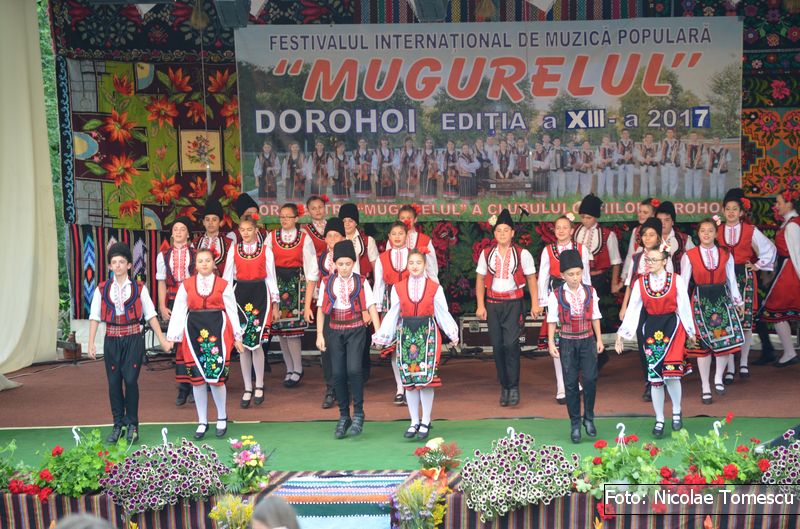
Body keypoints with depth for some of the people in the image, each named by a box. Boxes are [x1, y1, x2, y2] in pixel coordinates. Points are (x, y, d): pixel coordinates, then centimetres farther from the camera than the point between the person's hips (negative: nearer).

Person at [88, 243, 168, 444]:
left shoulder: (139, 289, 2)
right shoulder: (102, 290, 5)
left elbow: (151, 315, 4)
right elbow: (95, 317, 4)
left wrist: (162, 339, 0)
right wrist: (91, 343, -3)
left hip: (133, 338, -2)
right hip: (112, 339, 2)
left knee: (131, 380, -8)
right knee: (114, 382, 5)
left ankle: (132, 425, 6)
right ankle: (118, 425, 16)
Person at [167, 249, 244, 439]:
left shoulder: (223, 285, 4)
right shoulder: (186, 285, 7)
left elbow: (232, 311, 5)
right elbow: (178, 312, 5)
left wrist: (237, 337, 4)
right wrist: (172, 337, 1)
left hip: (217, 331, -2)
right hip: (194, 331, 2)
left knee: (216, 377, -4)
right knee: (197, 378, 4)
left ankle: (222, 417, 18)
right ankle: (202, 421, 16)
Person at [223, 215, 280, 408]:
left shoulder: (265, 250, 3)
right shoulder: (234, 250, 7)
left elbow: (271, 277, 5)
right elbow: (227, 276, 8)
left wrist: (275, 303, 4)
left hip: (260, 294, -2)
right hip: (240, 294, 2)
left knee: (256, 341, -7)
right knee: (243, 343, 3)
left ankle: (259, 386, 9)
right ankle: (247, 389, 11)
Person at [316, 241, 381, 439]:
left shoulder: (361, 282, 0)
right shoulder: (327, 283, 4)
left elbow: (371, 307, -4)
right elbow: (321, 309, 6)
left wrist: (378, 332, -12)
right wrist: (320, 335, -1)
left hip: (356, 330, -2)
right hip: (335, 331, 2)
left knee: (354, 369, -16)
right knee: (338, 373, 2)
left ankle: (358, 414, -1)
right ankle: (344, 417, 15)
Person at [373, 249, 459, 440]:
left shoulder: (435, 288, 2)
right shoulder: (398, 288, 7)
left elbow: (443, 313, 3)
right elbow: (392, 315, 9)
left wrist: (452, 333, -9)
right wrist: (381, 336, 3)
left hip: (427, 333, -2)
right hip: (406, 334, 2)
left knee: (426, 378, -6)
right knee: (408, 380, 3)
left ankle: (426, 422, 5)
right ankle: (414, 422, 14)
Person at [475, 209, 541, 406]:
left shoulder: (522, 254, 0)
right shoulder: (486, 254, 6)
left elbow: (531, 279, 4)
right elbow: (480, 280, 10)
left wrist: (535, 304, 0)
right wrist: (480, 306, 4)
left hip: (513, 302, -3)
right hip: (493, 303, 3)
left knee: (511, 343, -15)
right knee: (497, 346, 4)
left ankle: (514, 387, -6)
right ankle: (504, 387, 14)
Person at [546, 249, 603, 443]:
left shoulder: (590, 292, 2)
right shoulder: (556, 295, -5)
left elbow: (595, 317, 9)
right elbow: (552, 320, 0)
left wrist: (599, 339, 8)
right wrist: (551, 343, -4)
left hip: (587, 340, 1)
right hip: (567, 342, -1)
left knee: (590, 378, -9)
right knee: (571, 382, 3)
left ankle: (589, 418, 9)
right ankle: (575, 424, 12)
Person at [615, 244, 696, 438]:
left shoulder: (676, 280, -5)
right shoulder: (640, 283, 1)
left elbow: (684, 306, 1)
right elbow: (632, 310, 2)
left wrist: (690, 331, 6)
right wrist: (621, 335, -1)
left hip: (672, 326, -2)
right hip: (651, 329, 2)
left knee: (671, 373, -13)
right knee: (655, 376, 3)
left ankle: (676, 411, 14)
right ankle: (659, 420, 16)